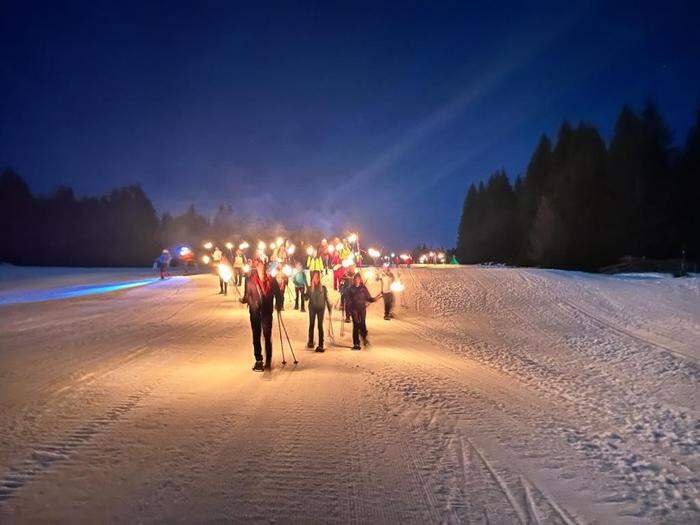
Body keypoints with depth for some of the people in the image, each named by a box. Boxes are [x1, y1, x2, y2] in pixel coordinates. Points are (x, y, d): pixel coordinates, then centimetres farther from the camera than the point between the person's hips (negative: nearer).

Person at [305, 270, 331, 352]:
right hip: (312, 308, 1)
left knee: (320, 326, -3)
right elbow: (306, 298, -1)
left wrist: (329, 307, 5)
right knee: (311, 325, 7)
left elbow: (326, 298, 6)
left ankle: (320, 345, -2)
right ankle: (310, 342, 21)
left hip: (321, 308, -1)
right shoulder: (309, 288, 2)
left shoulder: (323, 288, 2)